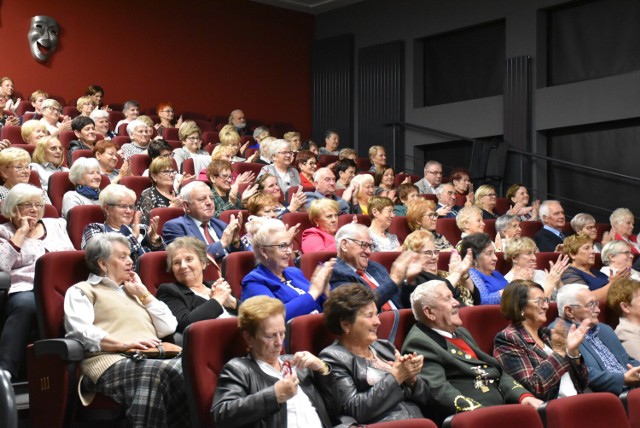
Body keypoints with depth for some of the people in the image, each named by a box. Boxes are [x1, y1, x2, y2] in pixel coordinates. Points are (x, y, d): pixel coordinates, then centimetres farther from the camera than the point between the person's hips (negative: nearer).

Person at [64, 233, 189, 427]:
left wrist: (143, 293, 21)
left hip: (154, 359, 6)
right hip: (113, 362, -5)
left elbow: (168, 328, 24)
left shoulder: (133, 292, 36)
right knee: (169, 371, -39)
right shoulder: (82, 291, 17)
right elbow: (80, 331, -5)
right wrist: (123, 344, -17)